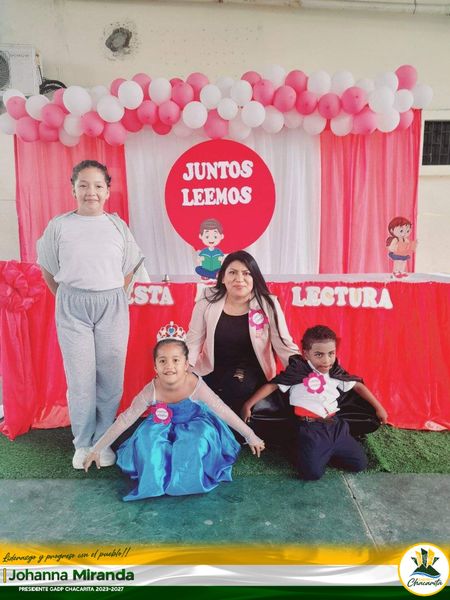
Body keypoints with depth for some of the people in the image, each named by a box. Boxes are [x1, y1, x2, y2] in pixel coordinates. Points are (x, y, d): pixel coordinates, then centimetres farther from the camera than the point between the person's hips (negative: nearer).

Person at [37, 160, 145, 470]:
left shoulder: (118, 225, 5)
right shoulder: (59, 226, 3)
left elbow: (128, 270, 12)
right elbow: (49, 272, 9)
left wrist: (111, 296, 6)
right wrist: (70, 301, 5)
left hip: (112, 307, 1)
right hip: (72, 308, 0)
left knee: (110, 378, 4)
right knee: (80, 379, 4)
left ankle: (103, 441, 21)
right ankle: (83, 443, 22)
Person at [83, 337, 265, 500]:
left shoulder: (195, 385, -32)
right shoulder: (151, 390, -28)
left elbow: (223, 411, -23)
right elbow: (125, 420, -18)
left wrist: (250, 436, -16)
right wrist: (97, 449, -14)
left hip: (195, 425, -1)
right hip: (164, 427, 2)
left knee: (195, 443, -31)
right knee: (146, 441, -25)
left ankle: (189, 479, -1)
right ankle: (155, 480, 1)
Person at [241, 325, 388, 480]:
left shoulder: (335, 373, 6)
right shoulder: (298, 370, -9)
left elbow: (358, 386, 18)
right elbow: (272, 386, -8)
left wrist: (378, 407, 21)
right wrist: (248, 405, -10)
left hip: (336, 425, 5)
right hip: (311, 428, -5)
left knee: (360, 463, 1)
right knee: (312, 472, -19)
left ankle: (327, 453, 23)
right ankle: (305, 452, 14)